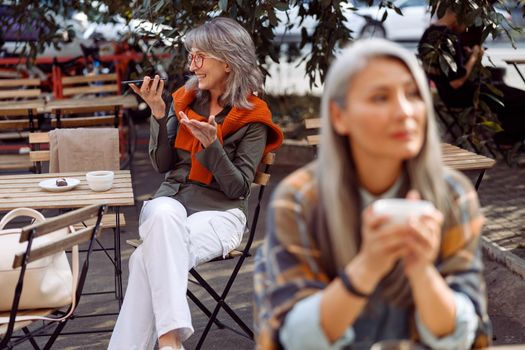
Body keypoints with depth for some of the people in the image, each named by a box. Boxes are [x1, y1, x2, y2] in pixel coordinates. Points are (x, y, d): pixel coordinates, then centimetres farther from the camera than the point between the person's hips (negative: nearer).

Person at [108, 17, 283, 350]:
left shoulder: (252, 117, -2)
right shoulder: (185, 99, 9)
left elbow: (238, 188, -8)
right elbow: (163, 164, 7)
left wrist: (212, 144, -23)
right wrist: (158, 113, -6)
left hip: (220, 212, -3)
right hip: (171, 198, 3)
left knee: (149, 258, -32)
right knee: (163, 216, -36)